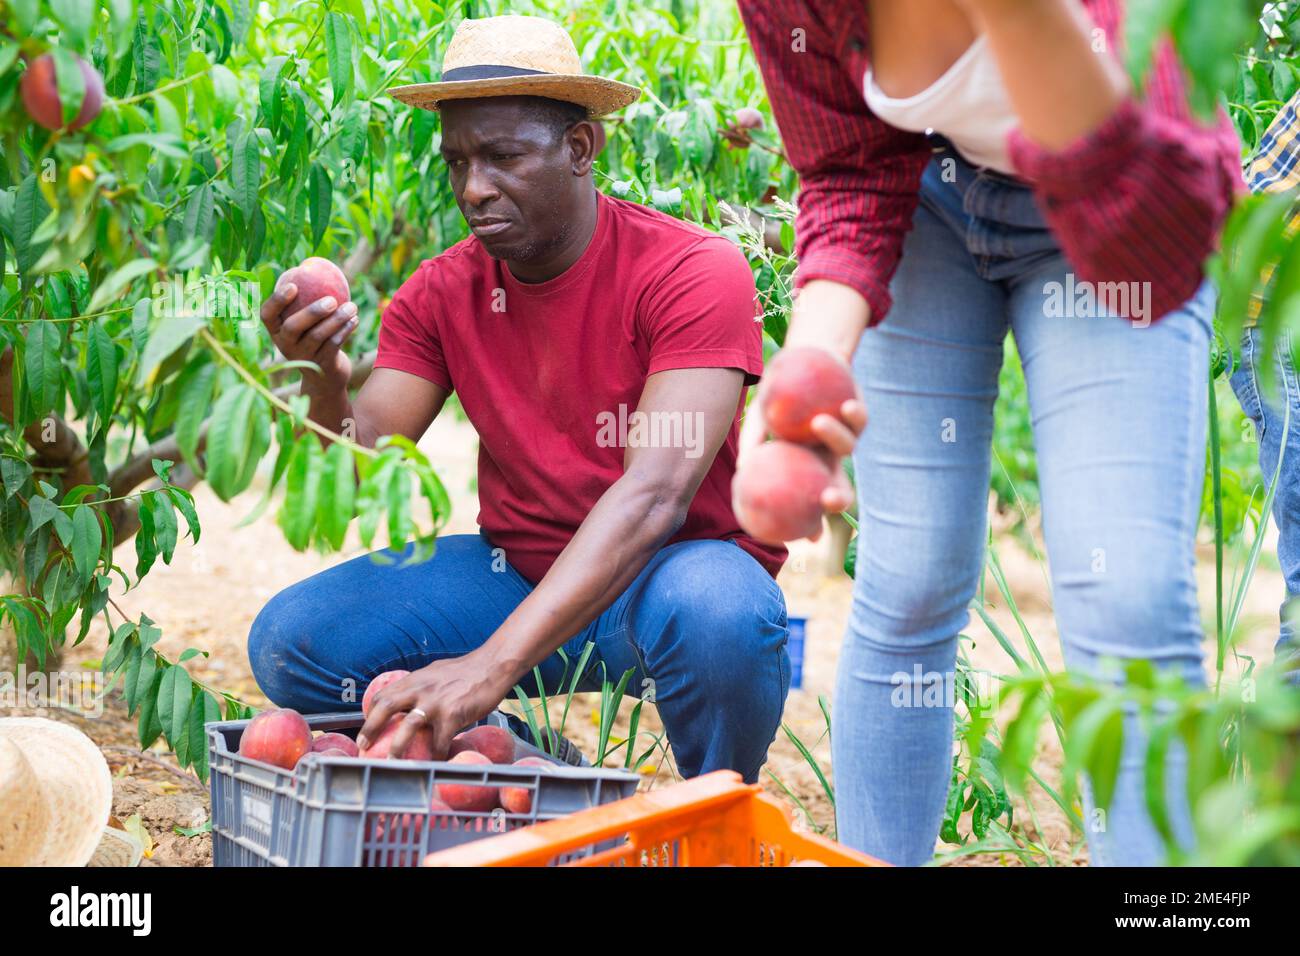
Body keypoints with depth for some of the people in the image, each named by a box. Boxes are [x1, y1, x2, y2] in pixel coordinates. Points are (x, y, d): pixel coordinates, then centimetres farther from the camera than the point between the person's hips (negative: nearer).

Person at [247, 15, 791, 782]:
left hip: (676, 566, -4)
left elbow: (654, 493, -30)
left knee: (717, 614, -39)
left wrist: (492, 664, -40)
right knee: (291, 643, -14)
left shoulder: (695, 272, -18)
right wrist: (326, 380, -29)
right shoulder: (442, 293, -2)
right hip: (517, 570, 5)